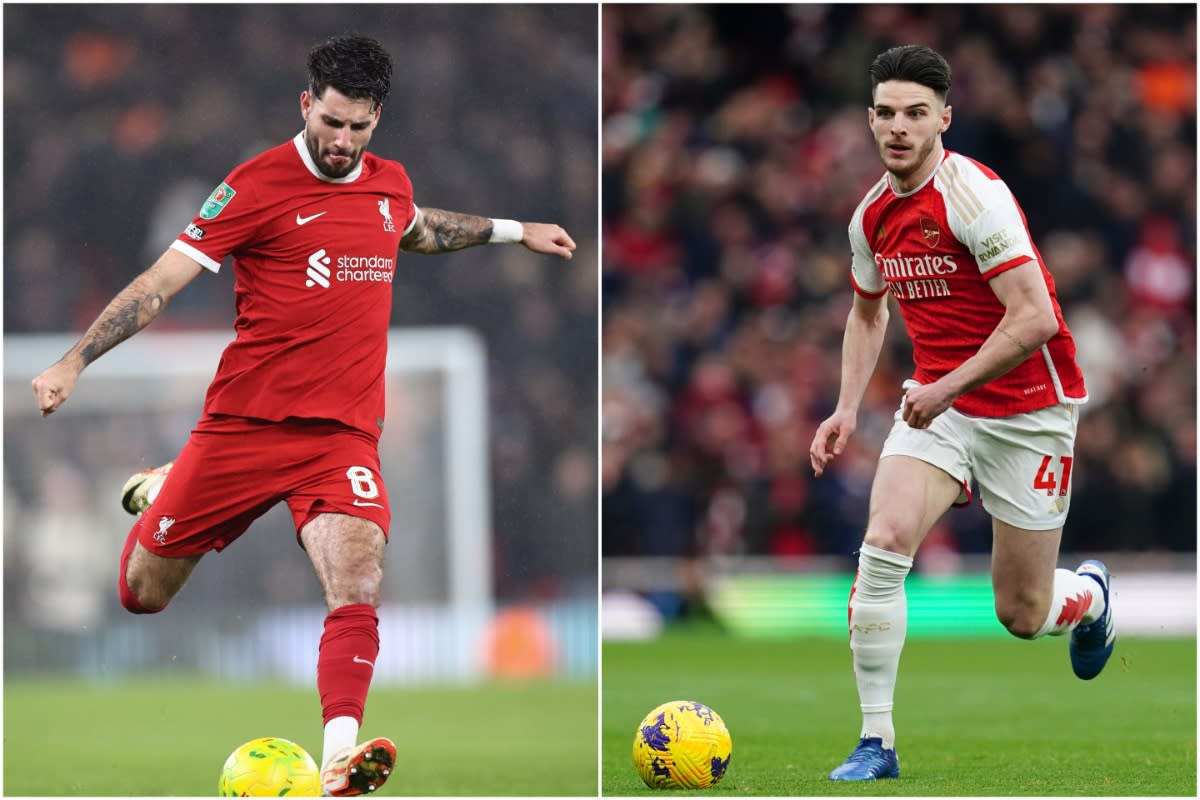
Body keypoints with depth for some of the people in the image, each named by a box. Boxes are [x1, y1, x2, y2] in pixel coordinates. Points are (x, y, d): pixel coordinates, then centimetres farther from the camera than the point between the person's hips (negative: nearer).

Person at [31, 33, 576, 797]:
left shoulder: (389, 183, 9)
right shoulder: (260, 184, -9)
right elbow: (165, 277, -10)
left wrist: (512, 231, 37)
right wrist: (75, 361, -17)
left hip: (343, 435, 3)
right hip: (244, 422, -3)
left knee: (359, 587, -23)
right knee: (143, 594, 10)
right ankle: (156, 491, 43)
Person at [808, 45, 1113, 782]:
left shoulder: (976, 195, -20)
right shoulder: (873, 215, 3)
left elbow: (1034, 318, -25)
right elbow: (868, 311, 22)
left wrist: (948, 387, -24)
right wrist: (848, 410, 10)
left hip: (1027, 409, -5)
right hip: (937, 403, 5)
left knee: (1022, 616, 2)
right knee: (884, 542, -21)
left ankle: (1090, 595, 41)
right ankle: (876, 743, -14)